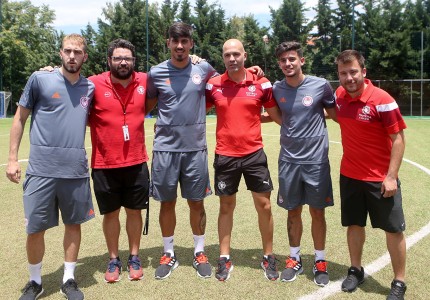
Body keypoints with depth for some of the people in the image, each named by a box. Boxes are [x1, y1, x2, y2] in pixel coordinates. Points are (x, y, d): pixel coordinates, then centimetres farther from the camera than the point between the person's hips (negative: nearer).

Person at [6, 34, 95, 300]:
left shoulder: (90, 87, 7)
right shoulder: (40, 79, -1)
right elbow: (20, 119, 4)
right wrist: (12, 158, -1)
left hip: (77, 170, 3)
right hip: (41, 169, -2)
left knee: (74, 223, 10)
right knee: (36, 228, 5)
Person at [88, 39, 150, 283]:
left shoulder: (144, 82, -1)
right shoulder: (94, 84, -9)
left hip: (137, 163, 2)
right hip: (104, 165, -2)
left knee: (135, 211, 13)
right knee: (111, 214, 12)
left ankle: (134, 257, 31)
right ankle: (114, 260, 30)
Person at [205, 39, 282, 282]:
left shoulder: (261, 84, -3)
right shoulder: (214, 85, 0)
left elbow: (277, 115, 5)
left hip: (254, 153, 0)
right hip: (225, 155, 0)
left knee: (264, 205, 6)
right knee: (226, 206, 10)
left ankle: (269, 257, 25)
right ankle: (225, 258, 24)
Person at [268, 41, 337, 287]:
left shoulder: (321, 85, -7)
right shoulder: (276, 89, 0)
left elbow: (334, 113, 7)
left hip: (316, 160, -2)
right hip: (288, 160, 2)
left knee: (318, 212, 7)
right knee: (293, 211, 12)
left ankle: (320, 262, 25)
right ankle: (295, 259, 29)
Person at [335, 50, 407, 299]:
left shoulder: (382, 100, -18)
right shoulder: (340, 94, -1)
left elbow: (398, 139, -15)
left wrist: (391, 176, -18)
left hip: (381, 178, -5)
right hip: (350, 175, 5)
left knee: (394, 230, 6)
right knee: (354, 224, 15)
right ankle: (356, 271, 32)